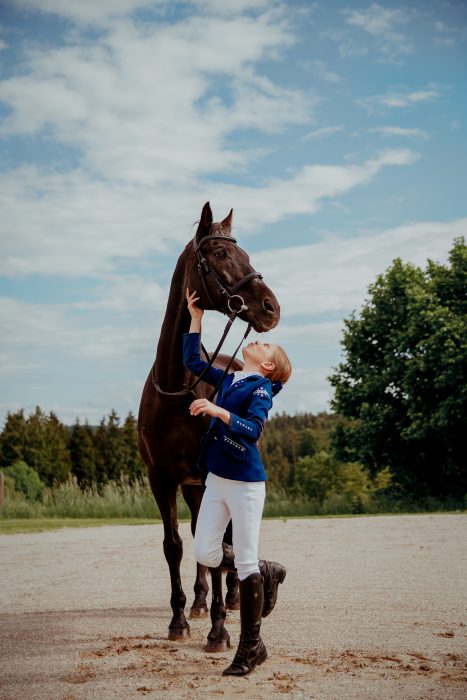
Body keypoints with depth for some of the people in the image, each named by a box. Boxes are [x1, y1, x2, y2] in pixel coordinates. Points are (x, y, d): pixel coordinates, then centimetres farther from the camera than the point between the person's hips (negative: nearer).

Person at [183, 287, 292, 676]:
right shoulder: (229, 381, 12)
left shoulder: (261, 390, -9)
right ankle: (268, 574, 30)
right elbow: (192, 362, 22)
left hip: (246, 484, -7)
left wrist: (218, 411, -35)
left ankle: (251, 648, 9)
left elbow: (253, 430, -24)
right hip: (217, 480, 7)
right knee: (205, 553, 7)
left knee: (245, 564, -2)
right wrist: (196, 317, 19)